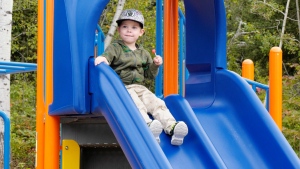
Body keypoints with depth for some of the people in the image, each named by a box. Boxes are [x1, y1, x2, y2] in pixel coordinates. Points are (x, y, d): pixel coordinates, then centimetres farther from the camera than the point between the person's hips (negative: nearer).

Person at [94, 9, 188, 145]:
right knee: (136, 104, -34)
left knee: (157, 103, -19)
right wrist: (102, 58, -39)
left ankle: (171, 126, -35)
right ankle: (148, 126, -57)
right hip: (122, 87, -5)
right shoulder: (115, 48, 6)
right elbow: (108, 55, -14)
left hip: (139, 87, 5)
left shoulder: (143, 53, 21)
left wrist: (155, 65, 3)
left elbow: (149, 75, 24)